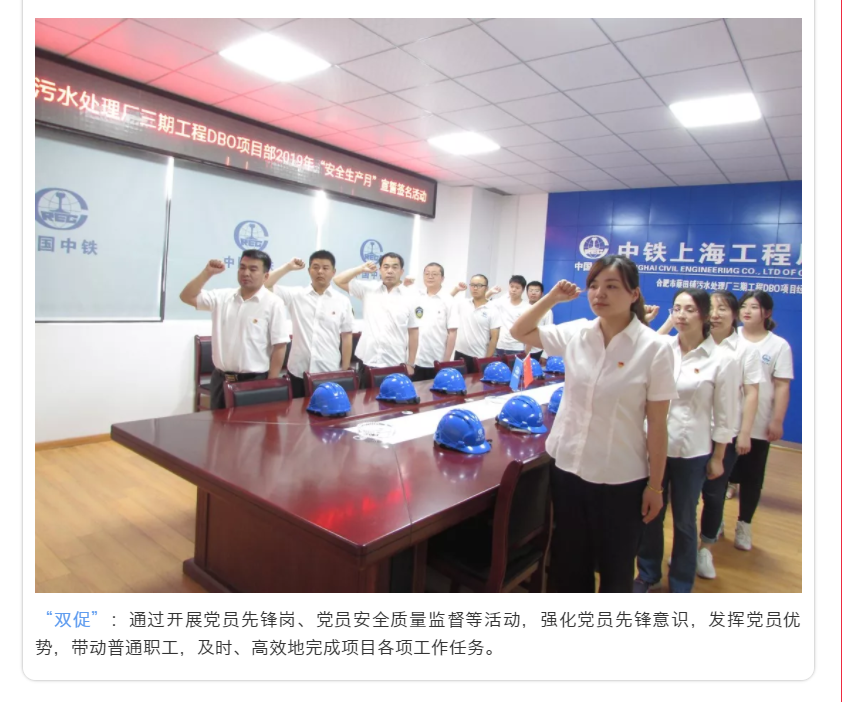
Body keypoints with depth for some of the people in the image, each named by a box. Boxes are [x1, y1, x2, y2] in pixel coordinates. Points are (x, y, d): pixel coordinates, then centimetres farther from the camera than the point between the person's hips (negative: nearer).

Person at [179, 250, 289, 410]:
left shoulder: (273, 304, -8)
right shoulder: (223, 296, 7)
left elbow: (279, 347, -10)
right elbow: (187, 297, 6)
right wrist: (207, 273, -6)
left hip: (254, 381, -5)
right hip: (220, 379, 5)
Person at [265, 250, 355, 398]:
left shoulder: (343, 301, 1)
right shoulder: (296, 295, 3)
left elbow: (346, 337, 5)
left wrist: (345, 370, 4)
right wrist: (288, 267, -3)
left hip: (329, 373, -1)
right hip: (298, 371, 1)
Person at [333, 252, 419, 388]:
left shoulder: (409, 299, 2)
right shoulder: (368, 289, 4)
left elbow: (413, 333, 4)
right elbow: (338, 280, 3)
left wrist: (410, 364, 2)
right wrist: (361, 269, -4)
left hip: (395, 365, -1)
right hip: (367, 362, 1)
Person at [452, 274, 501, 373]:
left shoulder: (491, 311, -5)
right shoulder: (461, 304, 3)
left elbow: (494, 338, -5)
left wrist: (487, 359, -8)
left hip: (479, 358, -3)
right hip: (460, 354, 3)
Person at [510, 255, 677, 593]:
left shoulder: (654, 347, -13)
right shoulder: (575, 333, -3)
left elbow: (657, 423, -9)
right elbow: (519, 332, 10)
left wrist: (655, 485, -5)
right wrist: (551, 297, -3)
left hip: (621, 478, -3)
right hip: (568, 467, 4)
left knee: (615, 569, 17)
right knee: (568, 562, 20)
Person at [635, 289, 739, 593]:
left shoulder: (722, 361, -8)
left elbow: (725, 415, -3)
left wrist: (717, 457, 0)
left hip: (692, 451, -2)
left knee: (684, 520, 13)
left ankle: (681, 585, 34)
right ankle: (647, 573, 36)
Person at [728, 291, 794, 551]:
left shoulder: (779, 346, -1)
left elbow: (782, 387, -3)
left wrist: (777, 421, -7)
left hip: (758, 425, -1)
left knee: (751, 477, 9)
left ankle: (744, 525, 25)